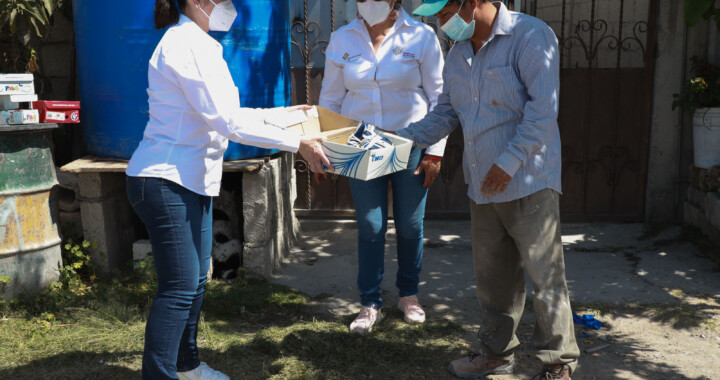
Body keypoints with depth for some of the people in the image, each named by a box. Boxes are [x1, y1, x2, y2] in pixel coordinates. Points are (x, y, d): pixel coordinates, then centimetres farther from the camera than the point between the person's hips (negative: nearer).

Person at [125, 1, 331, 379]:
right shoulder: (185, 44, -17)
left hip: (192, 181, 10)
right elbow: (226, 122, -21)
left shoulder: (199, 45, 14)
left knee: (195, 280, 17)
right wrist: (298, 143, -18)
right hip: (165, 181, -10)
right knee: (180, 287, -7)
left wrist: (286, 113, 21)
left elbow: (222, 114, 19)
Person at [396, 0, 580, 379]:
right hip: (482, 185, 7)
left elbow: (543, 110, -18)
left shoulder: (530, 36, -11)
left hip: (528, 182, -7)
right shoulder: (458, 53, 13)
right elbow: (446, 113, 18)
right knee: (492, 275, 14)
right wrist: (404, 139, 5)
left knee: (544, 273, 0)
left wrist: (508, 163, -20)